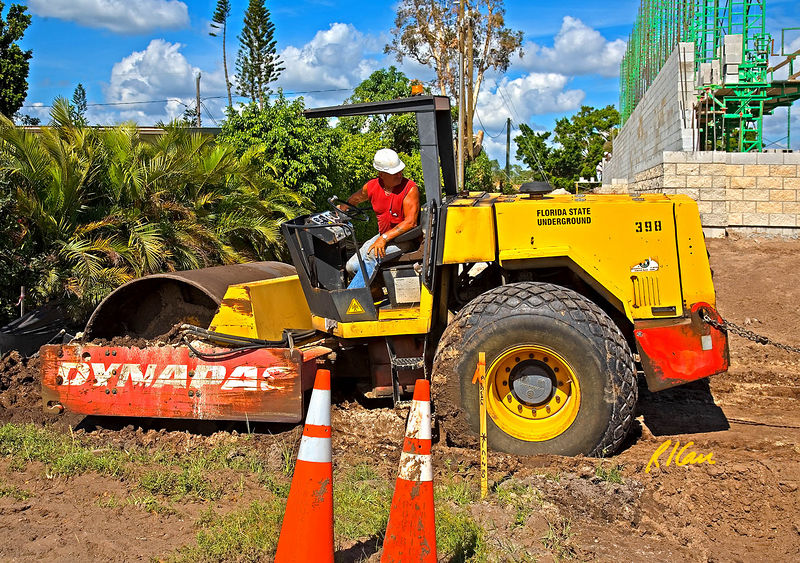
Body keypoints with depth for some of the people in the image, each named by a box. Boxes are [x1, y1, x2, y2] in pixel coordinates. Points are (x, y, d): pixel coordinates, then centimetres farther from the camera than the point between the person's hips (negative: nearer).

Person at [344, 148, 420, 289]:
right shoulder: (371, 187, -2)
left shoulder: (410, 188, -16)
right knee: (352, 267, -5)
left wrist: (384, 238, -29)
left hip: (403, 239, -6)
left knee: (372, 255, -31)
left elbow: (410, 222, -23)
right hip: (383, 236, 6)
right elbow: (354, 199, 22)